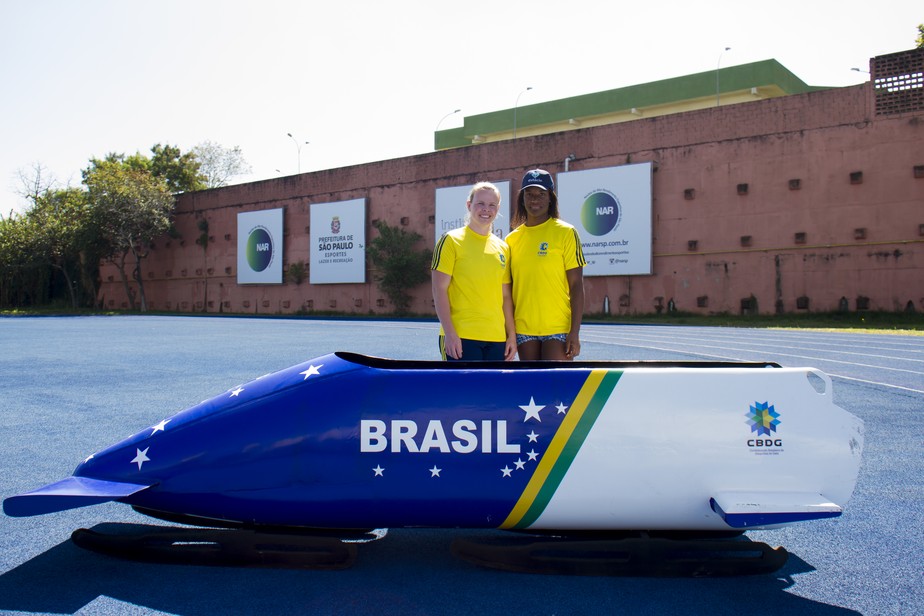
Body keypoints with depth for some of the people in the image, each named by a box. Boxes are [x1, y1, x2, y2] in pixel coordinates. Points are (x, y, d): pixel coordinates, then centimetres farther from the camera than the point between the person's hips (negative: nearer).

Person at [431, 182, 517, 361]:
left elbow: (506, 296, 17)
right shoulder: (451, 240, -1)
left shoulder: (502, 247, 14)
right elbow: (439, 289, -7)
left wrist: (512, 335, 10)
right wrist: (449, 332, -14)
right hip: (460, 337, -5)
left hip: (497, 339, 5)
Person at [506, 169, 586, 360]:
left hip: (558, 329, -4)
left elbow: (576, 285, -7)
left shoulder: (565, 233, -4)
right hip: (524, 329, 5)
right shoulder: (512, 239, 8)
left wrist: (575, 332, -12)